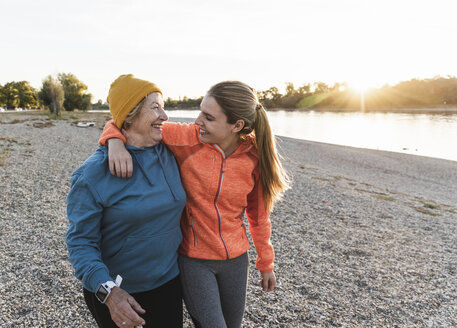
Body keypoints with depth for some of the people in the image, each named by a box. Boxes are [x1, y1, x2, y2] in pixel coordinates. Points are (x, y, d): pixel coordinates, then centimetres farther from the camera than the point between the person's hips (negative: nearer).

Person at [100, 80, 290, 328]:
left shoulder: (254, 158, -11)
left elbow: (258, 213, 1)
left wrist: (266, 264, 10)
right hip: (193, 259, -2)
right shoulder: (188, 138, -18)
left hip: (235, 259, 3)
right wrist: (116, 142, -35)